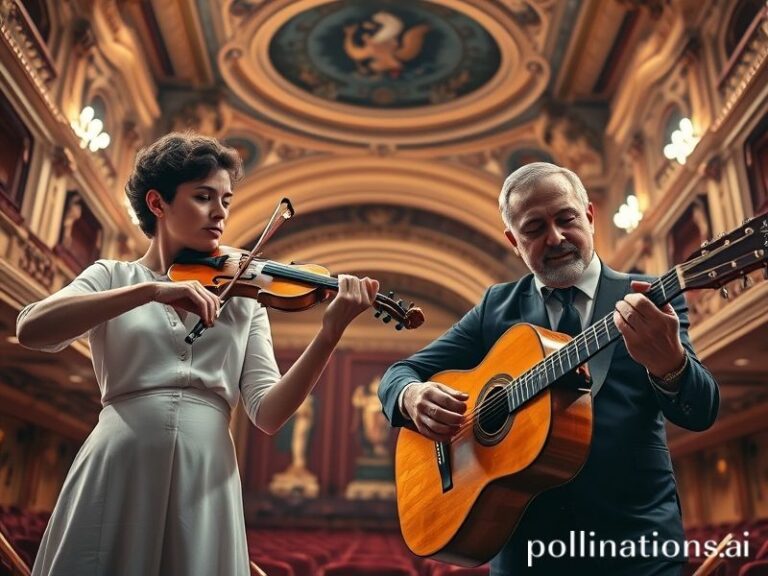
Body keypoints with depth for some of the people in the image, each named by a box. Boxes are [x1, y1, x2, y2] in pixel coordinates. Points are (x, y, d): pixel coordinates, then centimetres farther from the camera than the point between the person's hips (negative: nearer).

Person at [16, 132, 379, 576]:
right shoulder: (113, 277, 8)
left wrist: (330, 334, -16)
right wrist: (151, 290, -22)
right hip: (116, 470, -1)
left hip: (206, 477, 1)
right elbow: (30, 331, -12)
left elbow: (268, 414, -2)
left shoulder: (245, 302, 9)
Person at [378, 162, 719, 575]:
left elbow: (701, 413, -10)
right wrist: (413, 396, -19)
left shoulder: (651, 301, 0)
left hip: (637, 542, -1)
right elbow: (400, 374, 5)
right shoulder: (497, 307, 4)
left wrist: (668, 361, -33)